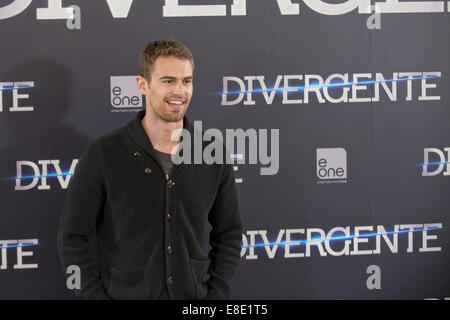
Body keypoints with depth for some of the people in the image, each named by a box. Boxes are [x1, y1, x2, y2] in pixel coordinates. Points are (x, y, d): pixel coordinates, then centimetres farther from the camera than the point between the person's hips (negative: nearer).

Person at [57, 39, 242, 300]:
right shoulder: (102, 156, -8)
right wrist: (96, 296, -12)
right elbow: (74, 237, -5)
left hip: (194, 298, 3)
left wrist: (215, 294, -1)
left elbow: (229, 234, 8)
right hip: (123, 295, -2)